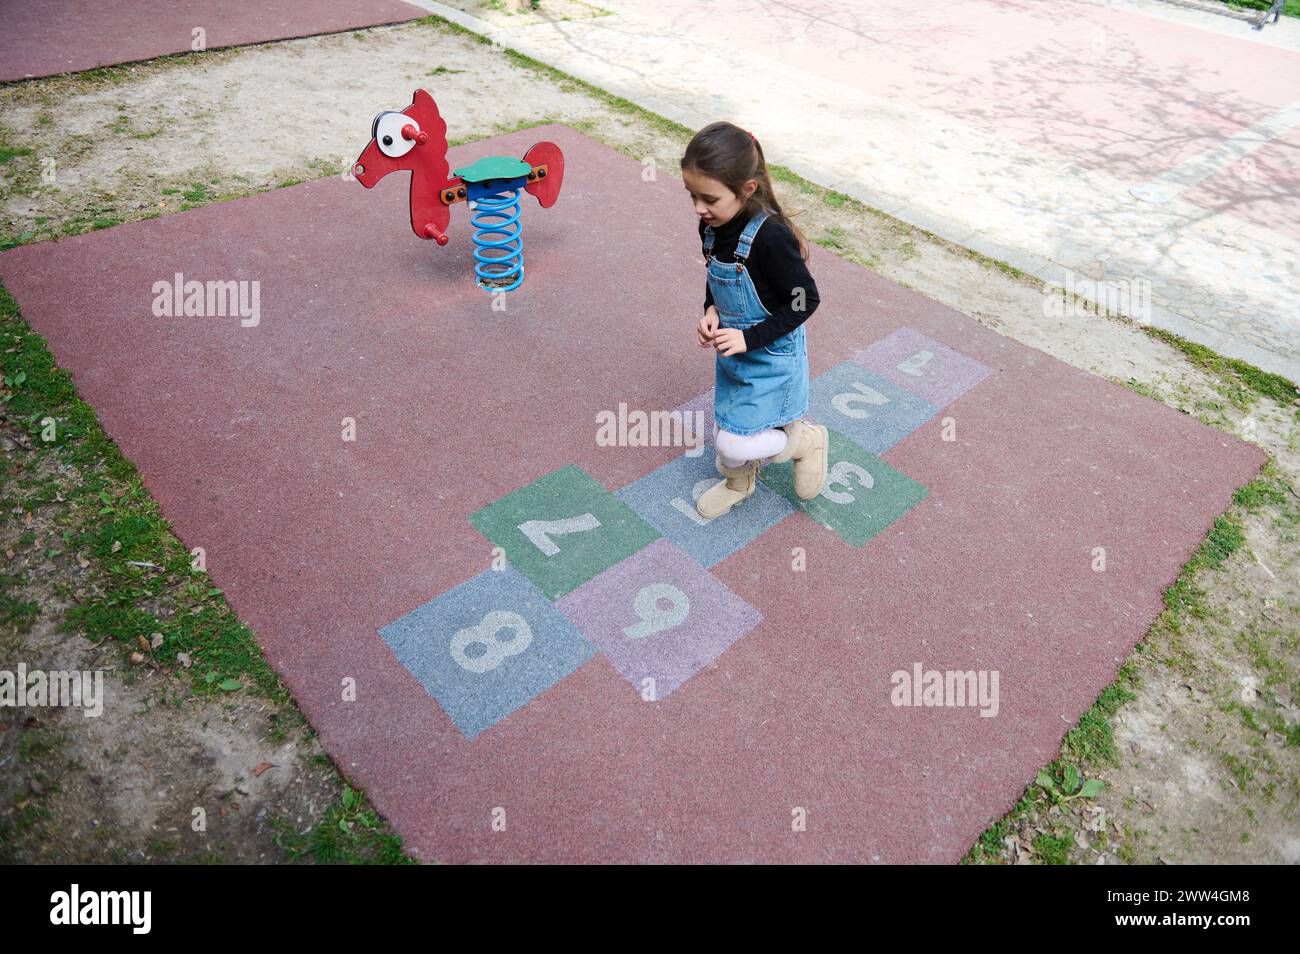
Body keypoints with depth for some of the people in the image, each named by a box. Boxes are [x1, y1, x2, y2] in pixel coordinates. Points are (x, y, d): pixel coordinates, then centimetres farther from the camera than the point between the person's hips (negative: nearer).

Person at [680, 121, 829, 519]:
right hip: (734, 349, 7)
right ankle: (738, 482, 47)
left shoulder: (771, 237, -29)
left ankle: (808, 439, 16)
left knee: (734, 444, -9)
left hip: (772, 355, -7)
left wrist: (750, 337, -25)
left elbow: (805, 301, -21)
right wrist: (711, 312, -7)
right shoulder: (712, 226, -7)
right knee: (725, 433, 18)